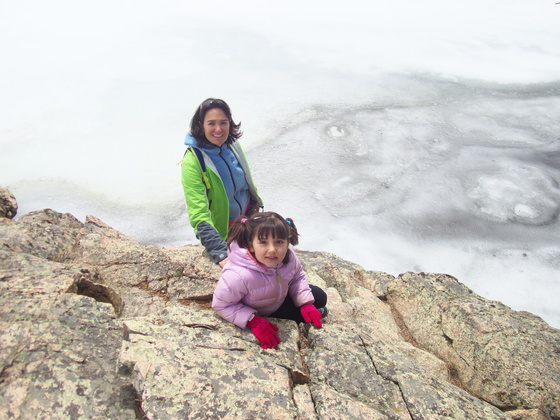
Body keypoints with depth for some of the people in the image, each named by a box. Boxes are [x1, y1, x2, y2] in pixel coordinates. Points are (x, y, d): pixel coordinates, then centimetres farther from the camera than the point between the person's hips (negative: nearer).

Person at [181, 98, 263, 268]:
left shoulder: (231, 144, -11)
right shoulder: (193, 161, -30)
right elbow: (198, 214, -35)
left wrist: (255, 199, 21)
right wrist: (220, 253, -42)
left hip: (247, 215, 5)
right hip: (221, 230, -5)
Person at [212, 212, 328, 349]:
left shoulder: (289, 258, -26)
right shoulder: (238, 276, -44)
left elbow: (298, 277, -4)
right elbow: (221, 304, -29)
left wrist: (306, 304, -16)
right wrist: (253, 321, -35)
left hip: (280, 297, 5)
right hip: (260, 314, -5)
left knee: (320, 298, 8)